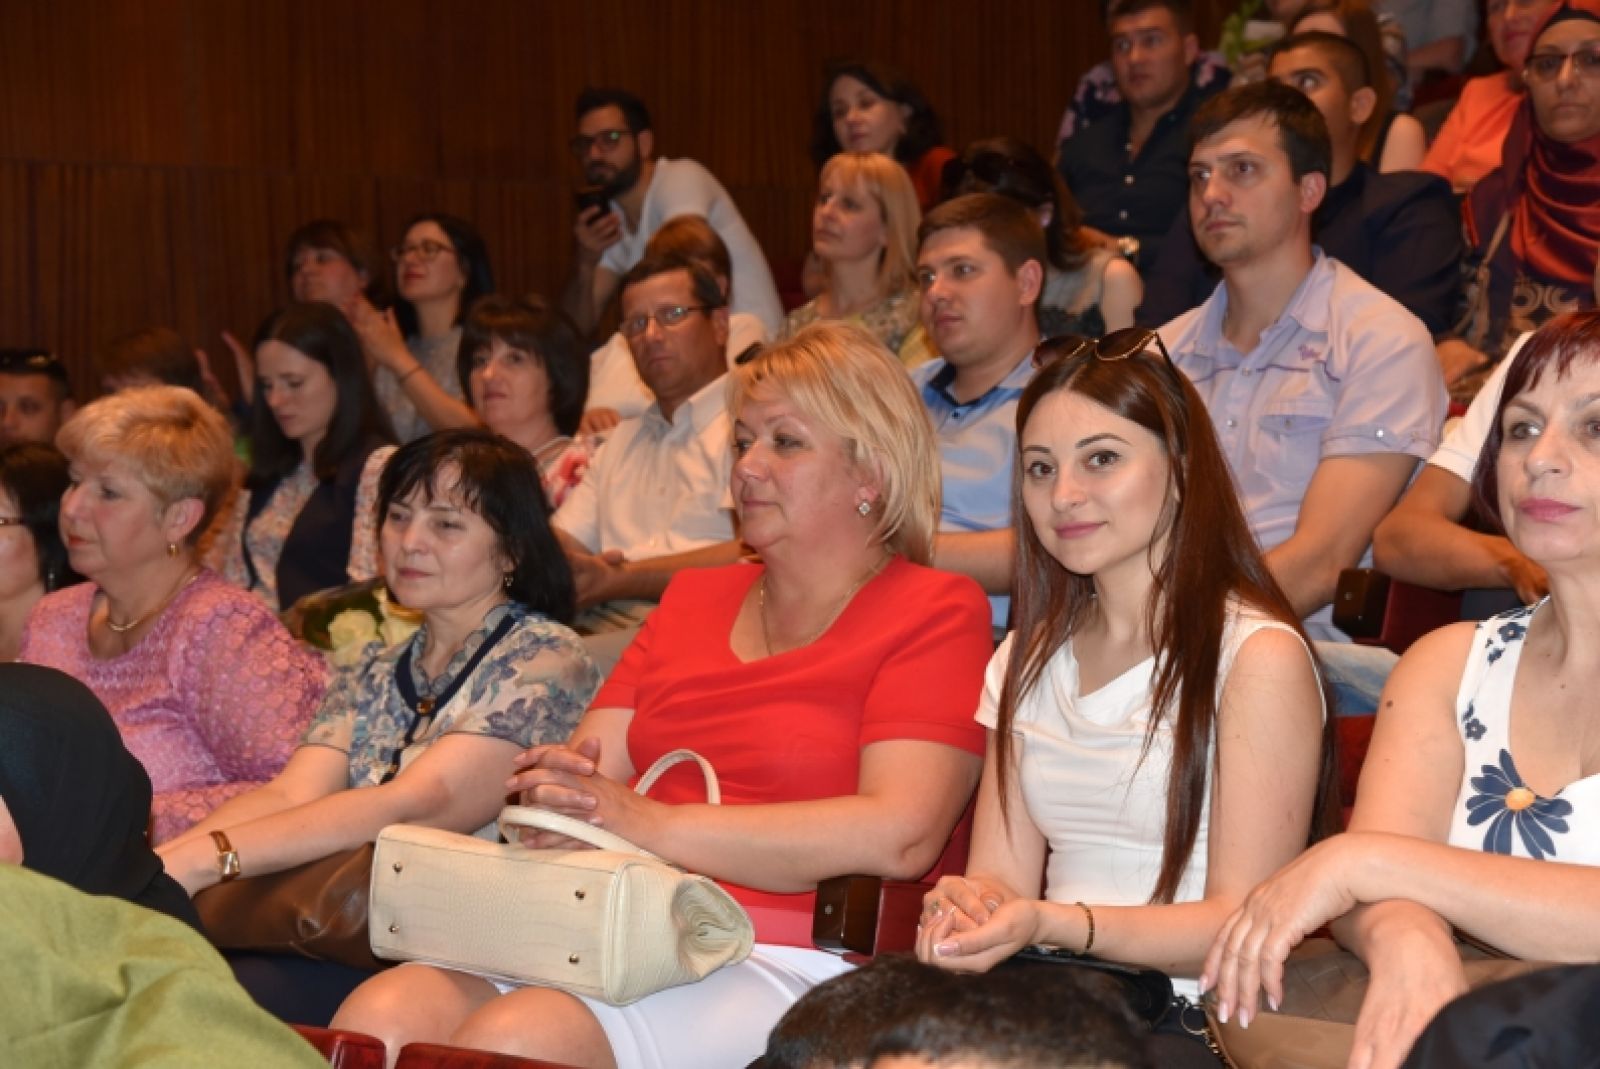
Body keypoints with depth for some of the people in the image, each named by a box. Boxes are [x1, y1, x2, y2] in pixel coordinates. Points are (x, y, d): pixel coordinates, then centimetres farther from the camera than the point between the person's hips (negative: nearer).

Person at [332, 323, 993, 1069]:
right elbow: (591, 766, 19)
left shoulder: (933, 612, 3)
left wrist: (653, 826, -12)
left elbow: (900, 835, -12)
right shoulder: (694, 598, 24)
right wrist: (561, 780, -8)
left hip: (784, 963, -6)